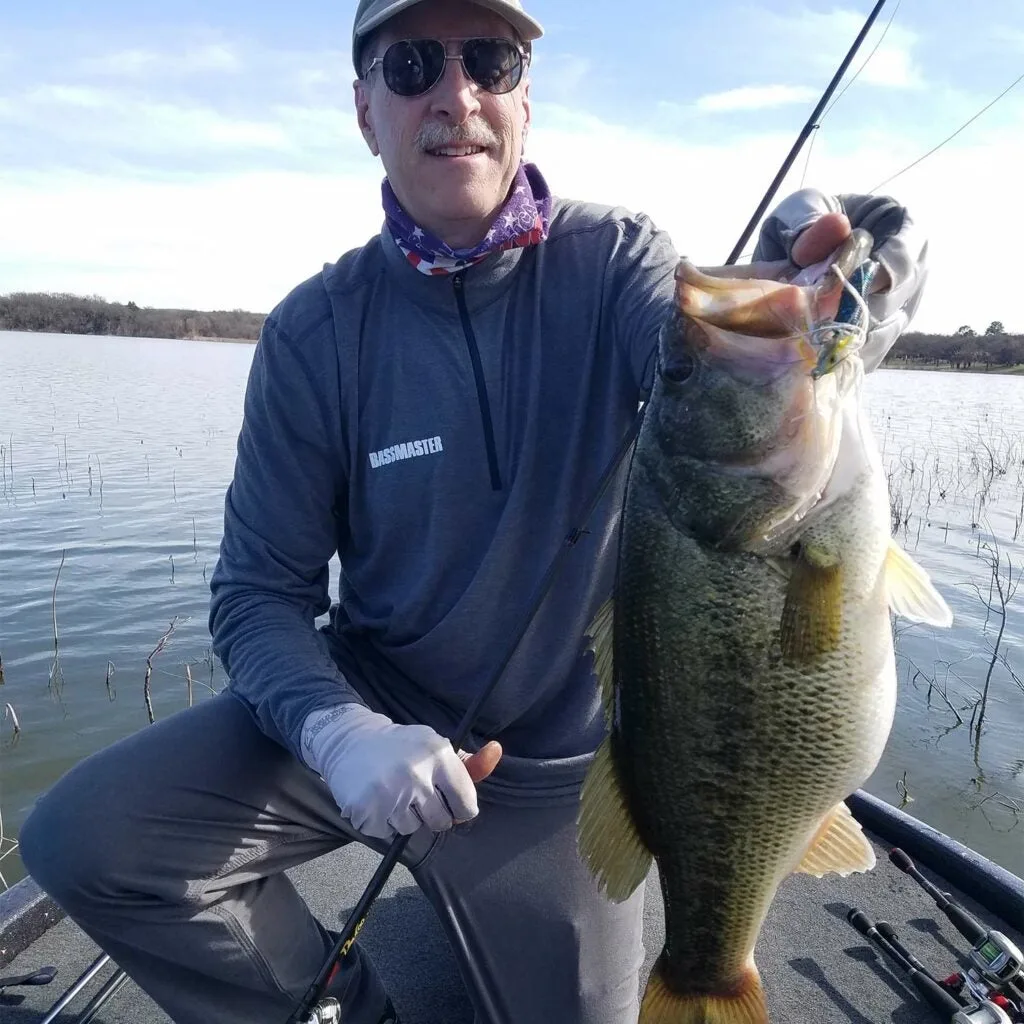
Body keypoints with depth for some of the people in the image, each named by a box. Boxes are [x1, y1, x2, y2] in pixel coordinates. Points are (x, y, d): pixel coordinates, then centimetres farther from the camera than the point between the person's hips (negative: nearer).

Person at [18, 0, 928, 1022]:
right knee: (84, 837, -17)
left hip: (560, 763, 0)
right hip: (369, 702, 1)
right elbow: (259, 591, -9)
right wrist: (337, 728, -28)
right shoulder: (316, 329, -10)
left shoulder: (613, 260, -10)